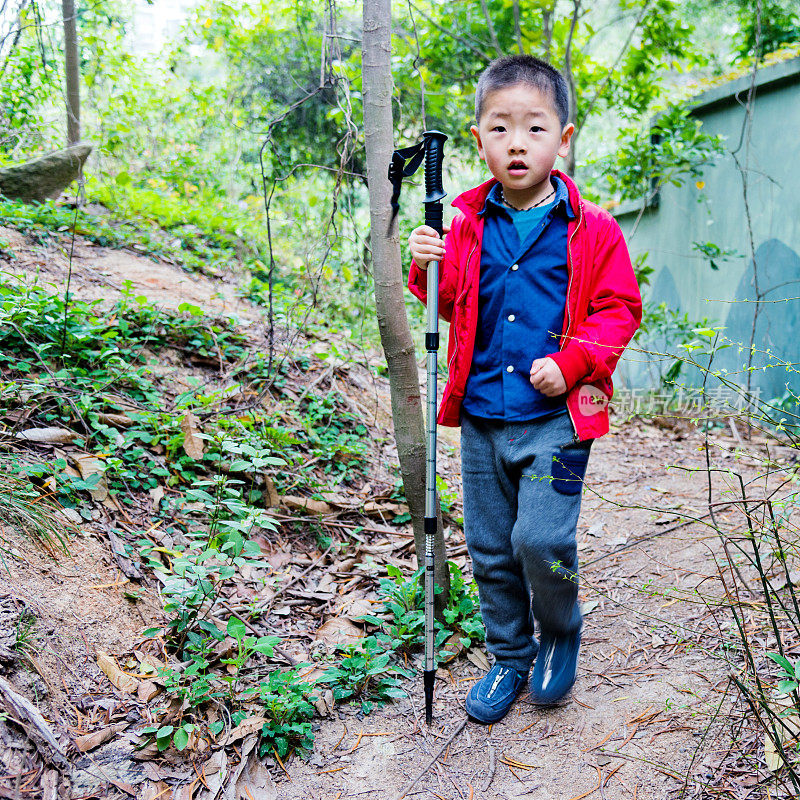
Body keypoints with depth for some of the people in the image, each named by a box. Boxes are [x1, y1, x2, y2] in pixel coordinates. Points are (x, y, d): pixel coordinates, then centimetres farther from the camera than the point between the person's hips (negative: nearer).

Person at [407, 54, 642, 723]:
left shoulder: (592, 230, -3)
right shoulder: (468, 225, 6)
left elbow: (619, 310, 0)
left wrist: (570, 363, -14)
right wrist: (429, 269, -4)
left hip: (555, 416, -4)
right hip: (481, 417, 4)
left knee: (541, 540, -13)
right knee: (490, 549, 11)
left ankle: (561, 634, 20)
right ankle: (510, 656, 34)